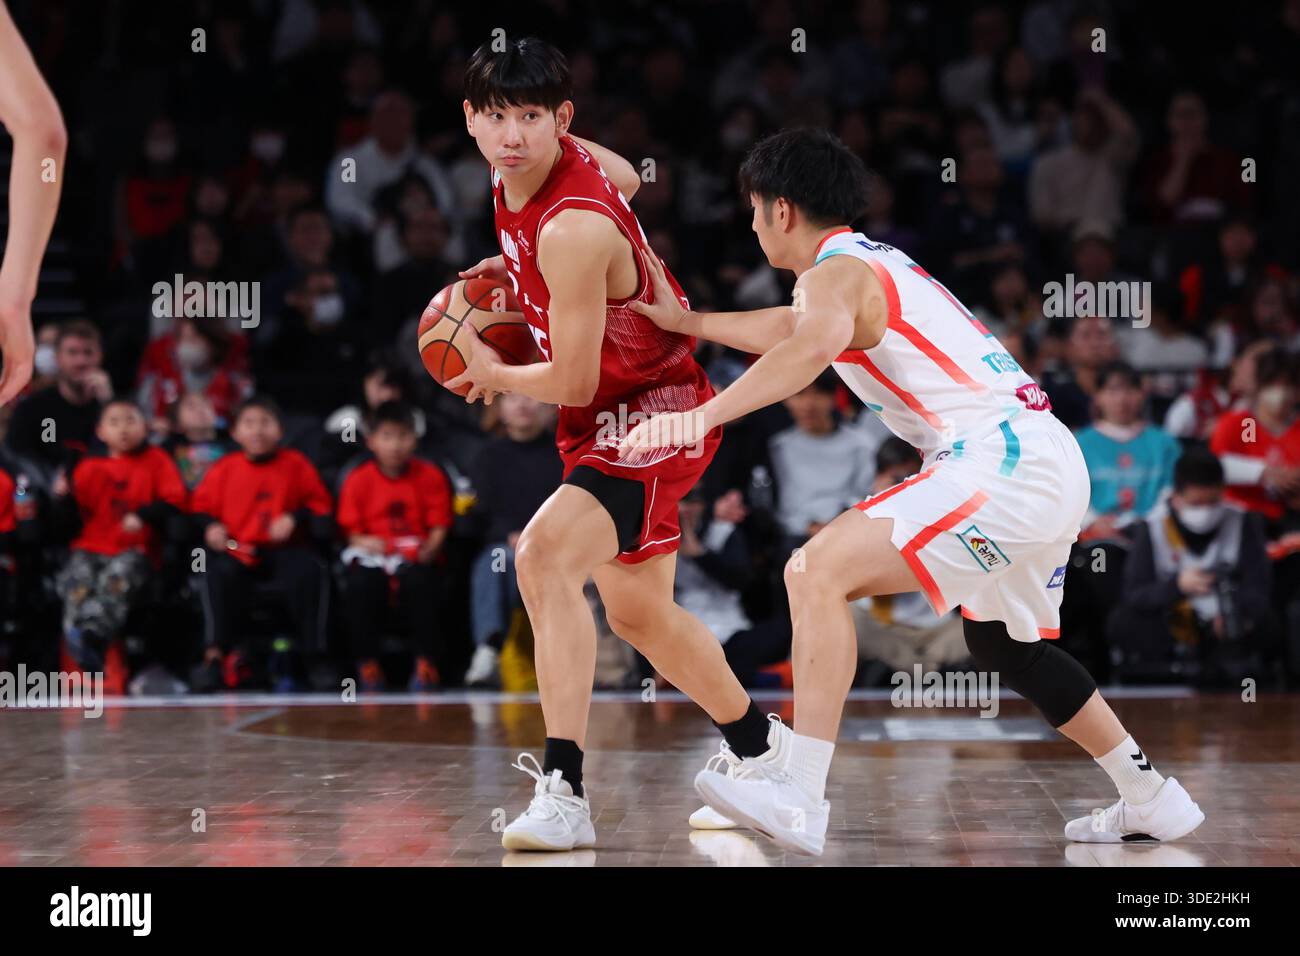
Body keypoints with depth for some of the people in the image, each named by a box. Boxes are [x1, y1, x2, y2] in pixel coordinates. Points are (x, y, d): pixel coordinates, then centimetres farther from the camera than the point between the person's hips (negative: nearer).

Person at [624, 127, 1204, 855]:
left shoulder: (836, 271, -8)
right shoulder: (872, 264, 22)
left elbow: (817, 343, -32)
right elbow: (798, 329, 40)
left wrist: (705, 416, -38)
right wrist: (685, 321, 41)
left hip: (1004, 462, -10)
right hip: (1051, 464, 10)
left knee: (818, 571, -17)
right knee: (1002, 641, 30)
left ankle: (800, 796, -25)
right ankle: (1153, 802, 37)